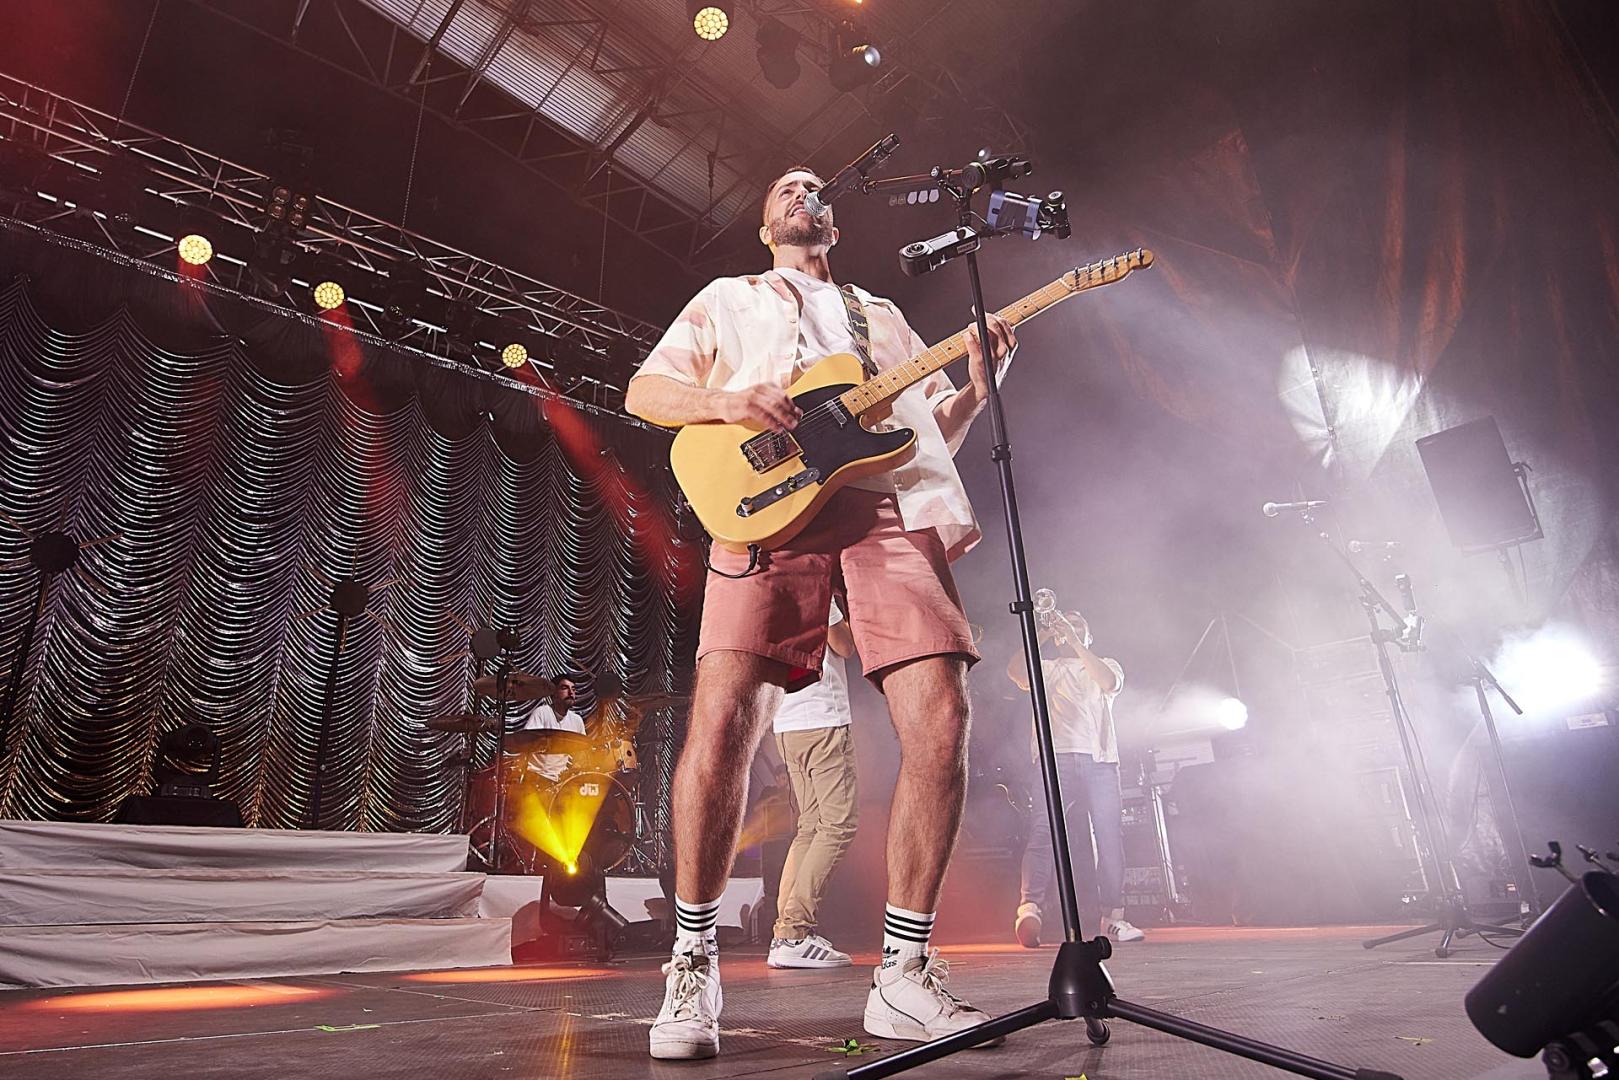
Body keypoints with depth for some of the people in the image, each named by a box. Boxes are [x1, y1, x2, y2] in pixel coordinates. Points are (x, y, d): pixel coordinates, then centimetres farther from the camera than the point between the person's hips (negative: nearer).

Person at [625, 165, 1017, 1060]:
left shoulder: (883, 314, 36)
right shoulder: (727, 299, 29)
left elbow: (939, 429, 30)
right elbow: (643, 393, 17)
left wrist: (978, 387, 9)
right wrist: (728, 398, -3)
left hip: (895, 508, 3)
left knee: (940, 726, -13)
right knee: (722, 723, -18)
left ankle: (903, 973, 2)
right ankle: (692, 964, 2)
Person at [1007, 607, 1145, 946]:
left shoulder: (1106, 664, 27)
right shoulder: (1046, 669, 25)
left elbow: (1109, 682, -1)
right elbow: (1016, 669, 1)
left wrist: (1074, 639, -7)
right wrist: (1043, 634, -3)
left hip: (1100, 760, 1)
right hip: (1057, 756, -1)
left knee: (1110, 836, -7)